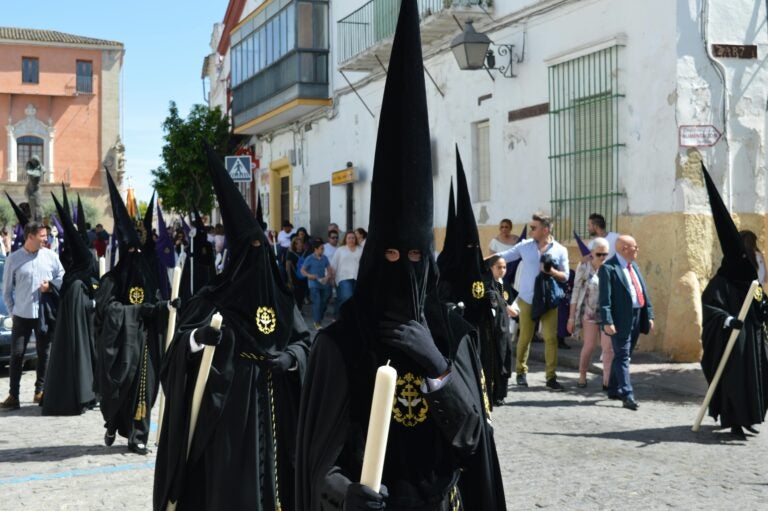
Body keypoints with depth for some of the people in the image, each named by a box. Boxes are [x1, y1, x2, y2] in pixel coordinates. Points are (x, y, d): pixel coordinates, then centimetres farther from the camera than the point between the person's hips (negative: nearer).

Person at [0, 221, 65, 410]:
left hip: (45, 314, 2)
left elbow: (63, 276, 9)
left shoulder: (51, 256, 0)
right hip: (22, 315, -2)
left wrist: (51, 285, -9)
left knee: (44, 353, 9)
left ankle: (40, 391, 22)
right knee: (17, 354, -2)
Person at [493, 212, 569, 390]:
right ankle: (521, 372, 22)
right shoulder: (525, 246, -1)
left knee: (551, 337, -2)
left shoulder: (560, 250, -2)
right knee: (525, 337, 7)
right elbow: (503, 256, 2)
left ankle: (551, 377, 3)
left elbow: (565, 277, 0)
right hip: (527, 300, 0)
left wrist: (551, 271, -18)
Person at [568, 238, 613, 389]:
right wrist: (571, 316, -2)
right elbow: (576, 292, -1)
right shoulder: (584, 267, -4)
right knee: (589, 346, 2)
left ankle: (607, 381, -4)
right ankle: (582, 376, 19)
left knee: (608, 347, -6)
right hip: (590, 313, -2)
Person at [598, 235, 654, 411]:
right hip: (621, 320, -8)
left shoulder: (634, 266, 15)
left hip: (636, 318, 8)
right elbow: (605, 298, -16)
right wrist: (607, 321, -22)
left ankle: (614, 390, 26)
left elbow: (644, 292, 17)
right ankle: (627, 395, -8)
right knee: (622, 357, -6)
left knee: (623, 356, 15)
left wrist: (649, 315, 12)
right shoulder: (608, 268, -11)